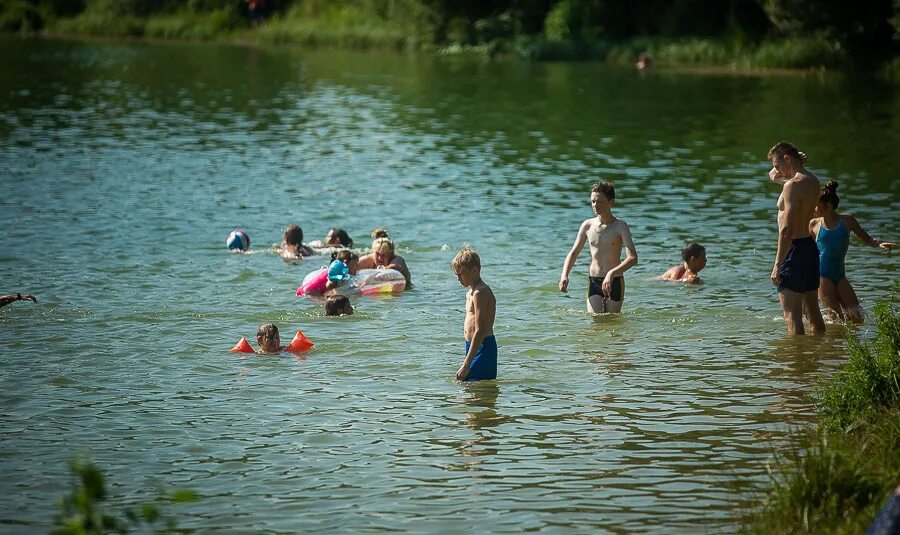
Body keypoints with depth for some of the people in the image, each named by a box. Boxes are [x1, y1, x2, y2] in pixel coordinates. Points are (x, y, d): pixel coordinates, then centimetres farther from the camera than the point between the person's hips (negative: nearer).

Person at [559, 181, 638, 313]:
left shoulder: (620, 226, -9)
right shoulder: (587, 225, 3)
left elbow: (633, 258, -20)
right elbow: (573, 253, 14)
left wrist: (612, 273, -35)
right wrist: (564, 275, -4)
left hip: (614, 282, -3)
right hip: (593, 282, 3)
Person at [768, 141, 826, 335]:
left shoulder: (792, 185, -17)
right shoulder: (813, 181, 11)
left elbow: (787, 229, -22)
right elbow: (773, 176, 28)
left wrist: (777, 265, -21)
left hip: (795, 249, -9)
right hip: (810, 246, 9)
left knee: (792, 316, -8)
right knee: (813, 312, 16)